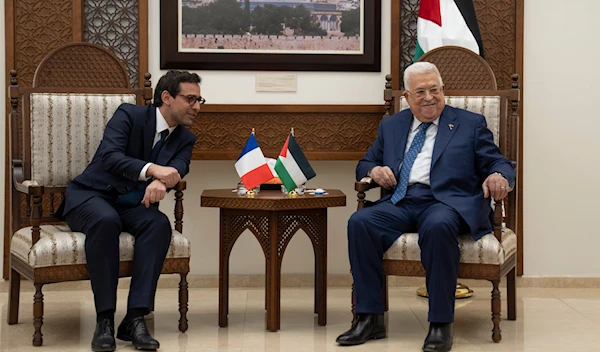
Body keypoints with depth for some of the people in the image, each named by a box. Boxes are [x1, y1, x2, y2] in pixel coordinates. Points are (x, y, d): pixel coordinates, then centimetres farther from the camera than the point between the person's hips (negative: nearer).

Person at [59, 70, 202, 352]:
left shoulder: (185, 139, 8)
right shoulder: (129, 115, -7)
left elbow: (178, 169, -13)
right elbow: (109, 156, -23)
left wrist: (161, 181, -38)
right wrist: (152, 169, -40)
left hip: (133, 206, 4)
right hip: (90, 196, -4)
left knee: (160, 223, -30)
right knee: (106, 220, -38)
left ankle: (135, 318, -34)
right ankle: (105, 320, -32)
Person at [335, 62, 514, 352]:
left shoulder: (471, 124, 14)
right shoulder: (391, 126, 24)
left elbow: (498, 163, 7)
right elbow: (365, 163, 27)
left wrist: (498, 176, -18)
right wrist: (374, 170, 1)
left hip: (446, 201, -3)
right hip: (400, 203, 4)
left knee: (438, 227, -39)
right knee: (359, 222, -26)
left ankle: (441, 324, -29)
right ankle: (369, 319, -21)